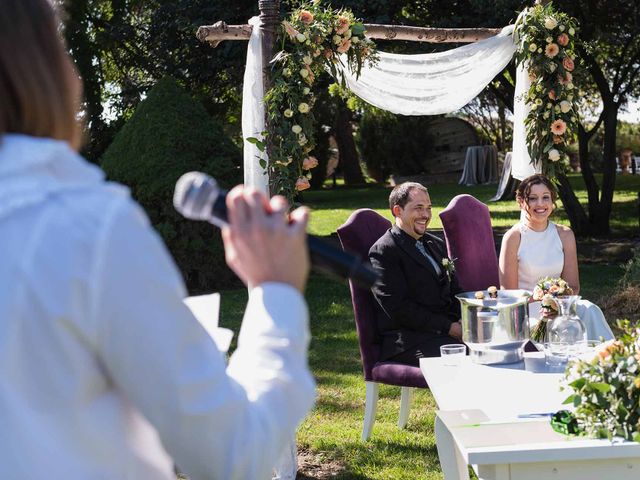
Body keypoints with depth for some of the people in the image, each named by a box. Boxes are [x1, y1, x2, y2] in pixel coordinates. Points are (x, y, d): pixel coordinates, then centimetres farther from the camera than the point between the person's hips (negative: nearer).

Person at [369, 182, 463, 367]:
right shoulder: (383, 251, -5)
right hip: (408, 339, -7)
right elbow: (399, 309, -12)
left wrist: (462, 321, -1)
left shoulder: (435, 244, 22)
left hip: (451, 329, 8)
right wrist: (448, 327, -15)